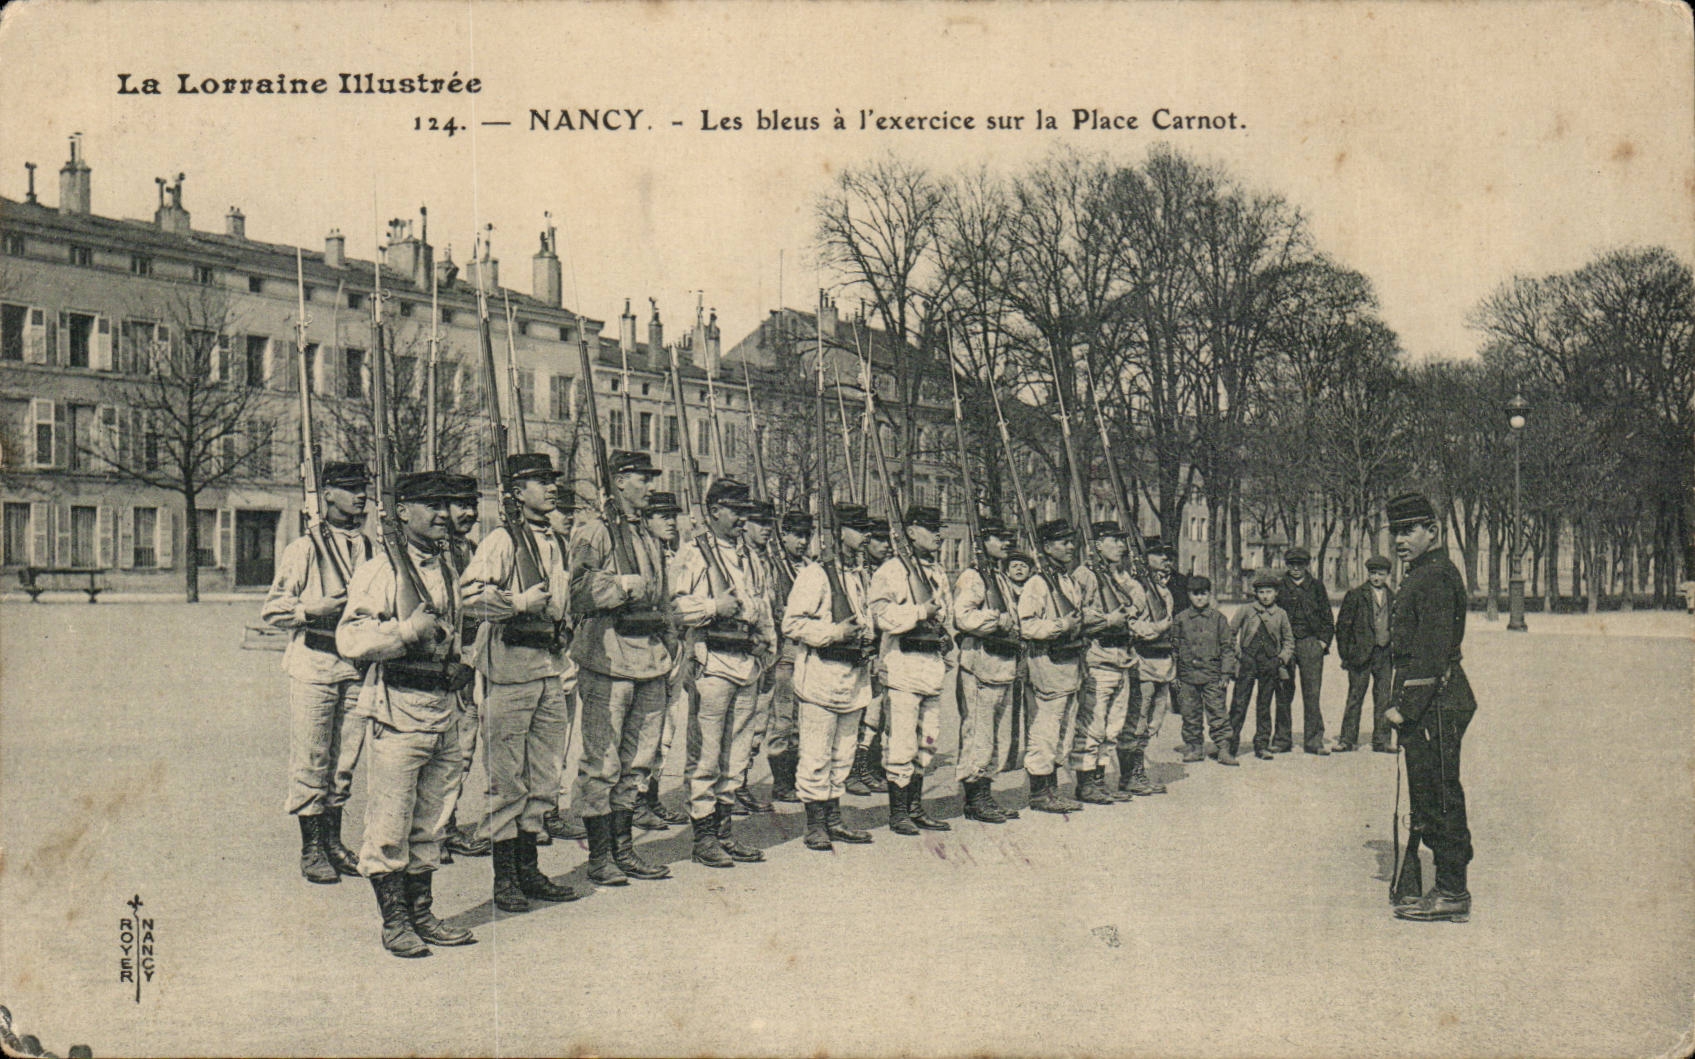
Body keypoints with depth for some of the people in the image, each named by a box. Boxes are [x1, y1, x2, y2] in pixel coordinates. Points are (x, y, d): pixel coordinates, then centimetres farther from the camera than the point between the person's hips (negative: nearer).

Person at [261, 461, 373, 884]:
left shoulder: (370, 547, 11)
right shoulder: (304, 548, -4)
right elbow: (272, 610, -3)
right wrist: (315, 609, -17)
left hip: (357, 664, 5)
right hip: (314, 663, -5)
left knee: (344, 760, 10)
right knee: (310, 761, 0)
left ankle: (333, 843, 22)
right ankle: (311, 849, 10)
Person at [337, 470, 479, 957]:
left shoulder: (450, 569, 15)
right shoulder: (380, 571, -8)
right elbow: (350, 639, -15)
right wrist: (405, 632, -23)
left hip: (445, 711, 7)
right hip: (397, 714, -7)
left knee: (428, 824, 14)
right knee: (390, 826, -1)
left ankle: (422, 915, 24)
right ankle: (394, 922, 11)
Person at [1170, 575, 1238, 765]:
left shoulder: (1218, 618, 4)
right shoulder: (1180, 619, 7)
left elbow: (1228, 647, 6)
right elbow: (1174, 647, 12)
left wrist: (1225, 673, -1)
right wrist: (1173, 675, 8)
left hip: (1212, 675, -1)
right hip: (1187, 675, 2)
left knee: (1217, 712, -4)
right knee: (1190, 714, 6)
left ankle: (1223, 749, 0)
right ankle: (1192, 749, 16)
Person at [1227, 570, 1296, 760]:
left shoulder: (1280, 614, 7)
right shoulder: (1246, 611, 1)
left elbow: (1289, 640, 18)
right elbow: (1230, 632, 8)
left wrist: (1283, 657, 4)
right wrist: (1236, 652, 0)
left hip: (1270, 664, 2)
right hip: (1247, 661, -2)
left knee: (1264, 706, 8)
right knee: (1239, 704, -4)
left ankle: (1262, 746, 16)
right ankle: (1230, 745, 0)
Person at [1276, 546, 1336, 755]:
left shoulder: (1316, 586, 11)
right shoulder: (1279, 586, 8)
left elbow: (1327, 618, 14)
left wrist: (1324, 640, 2)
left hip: (1311, 644, 0)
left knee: (1312, 694, -2)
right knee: (1283, 694, 2)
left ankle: (1314, 741, 2)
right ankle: (1282, 739, 10)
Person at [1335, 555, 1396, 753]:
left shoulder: (1392, 597, 12)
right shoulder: (1355, 595, 0)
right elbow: (1342, 625, -1)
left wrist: (1396, 654, 9)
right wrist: (1345, 655, -5)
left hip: (1385, 655, 3)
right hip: (1361, 655, -3)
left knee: (1383, 699, 5)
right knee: (1355, 698, 0)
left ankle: (1381, 741, 12)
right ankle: (1347, 739, 6)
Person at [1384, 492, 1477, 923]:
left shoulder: (1436, 576, -15)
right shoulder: (1420, 575, 18)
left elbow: (1433, 651, -21)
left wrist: (1405, 706, -21)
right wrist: (1405, 705, 18)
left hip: (1436, 707, -11)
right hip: (1430, 706, 11)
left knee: (1441, 798, -5)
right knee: (1429, 799, 14)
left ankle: (1452, 894, 2)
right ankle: (1447, 889, 21)